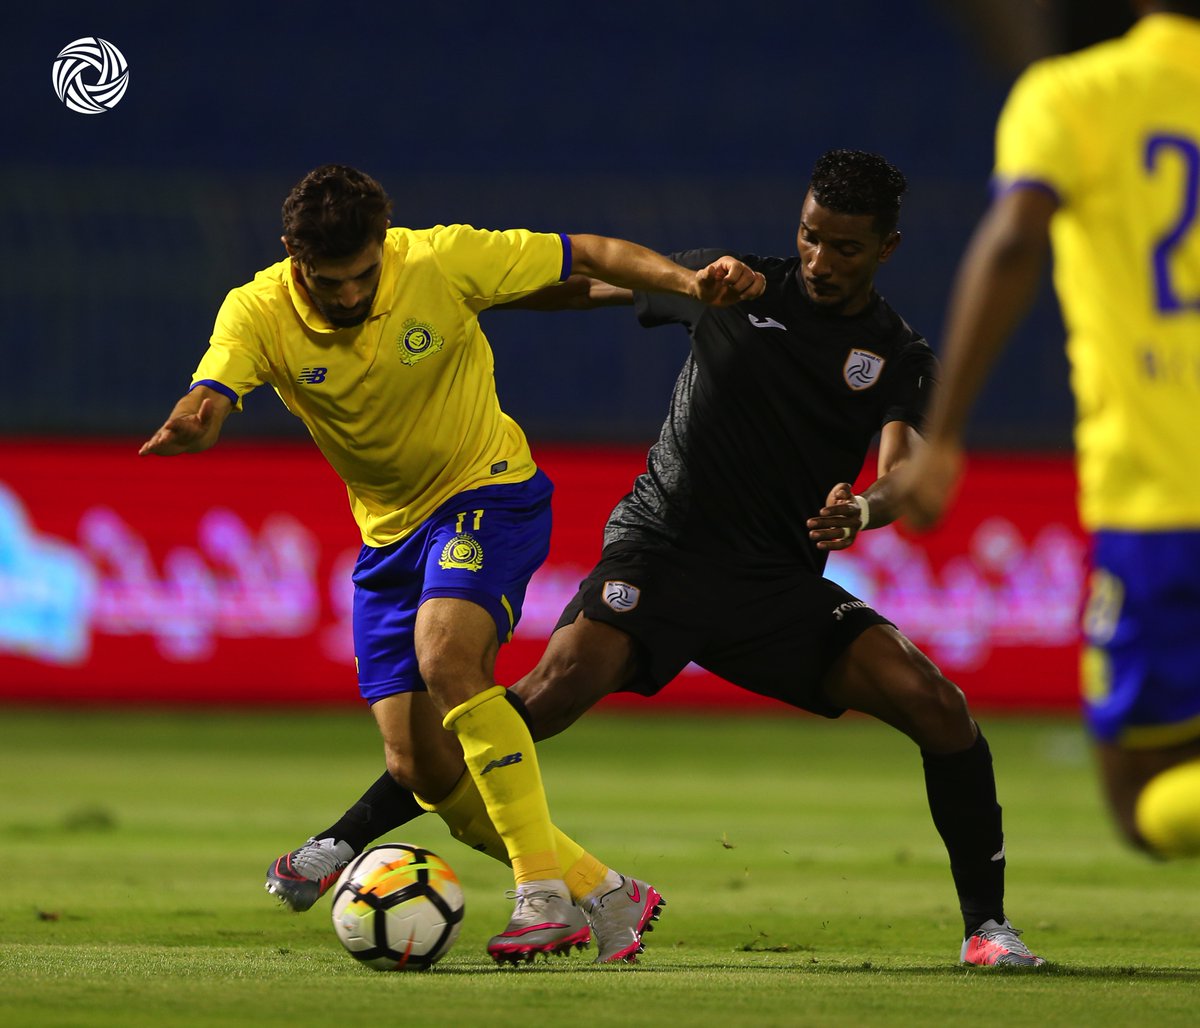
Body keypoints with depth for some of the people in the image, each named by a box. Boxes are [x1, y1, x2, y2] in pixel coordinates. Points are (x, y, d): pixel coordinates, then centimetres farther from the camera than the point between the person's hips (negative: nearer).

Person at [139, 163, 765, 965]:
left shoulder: (442, 262, -19)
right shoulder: (260, 313, -15)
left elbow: (588, 255, -9)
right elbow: (208, 401, -32)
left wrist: (690, 282, -24)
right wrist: (187, 426, -56)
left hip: (488, 492, -5)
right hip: (388, 531, 5)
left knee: (445, 656, -33)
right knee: (422, 769, -3)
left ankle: (544, 889, -28)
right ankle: (600, 893, 12)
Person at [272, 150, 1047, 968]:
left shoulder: (901, 359, 2)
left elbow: (906, 474, -14)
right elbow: (591, 281, 16)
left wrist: (862, 510, -38)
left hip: (781, 581, 1)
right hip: (663, 544, -1)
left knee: (939, 707, -17)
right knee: (558, 687, -26)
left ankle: (986, 926, 0)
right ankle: (343, 842, -20)